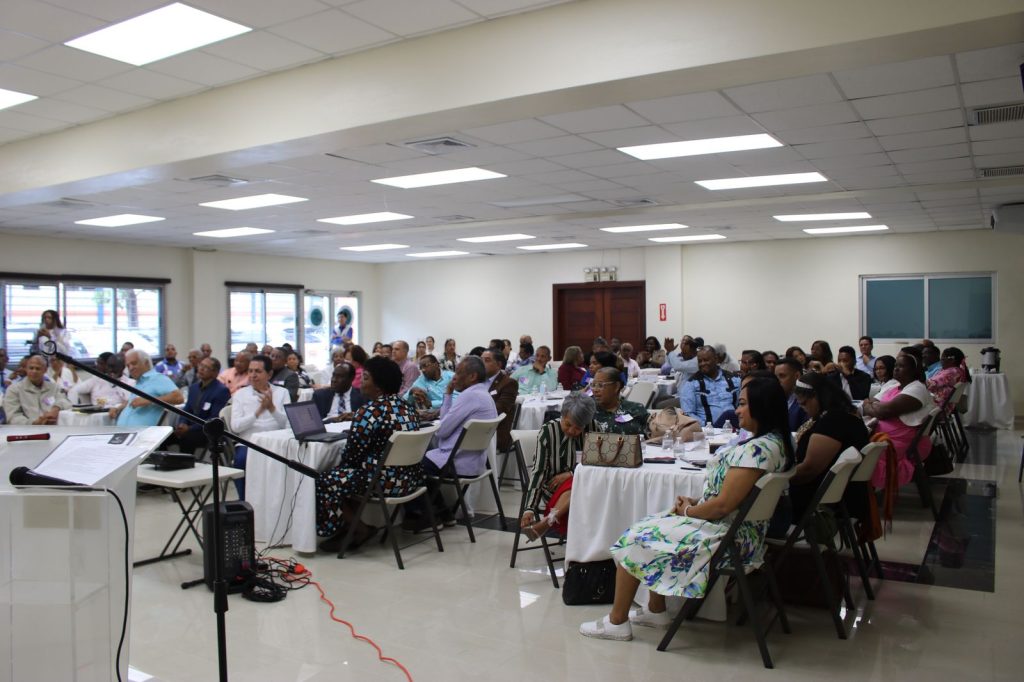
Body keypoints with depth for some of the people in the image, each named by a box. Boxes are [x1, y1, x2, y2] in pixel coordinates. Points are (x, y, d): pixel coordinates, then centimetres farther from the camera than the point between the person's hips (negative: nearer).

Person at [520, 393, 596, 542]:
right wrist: (530, 508, -22)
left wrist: (571, 474, -16)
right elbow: (538, 471, -13)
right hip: (552, 490, -3)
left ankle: (545, 523, -39)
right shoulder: (548, 431, -9)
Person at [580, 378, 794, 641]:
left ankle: (617, 622, 11)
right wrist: (695, 504, 4)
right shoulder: (776, 441, 6)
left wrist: (687, 511, -7)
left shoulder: (757, 449, -26)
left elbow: (722, 505, -26)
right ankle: (656, 611, 25)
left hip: (725, 537, -10)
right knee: (654, 526, 20)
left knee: (634, 539, -2)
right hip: (737, 532, 10)